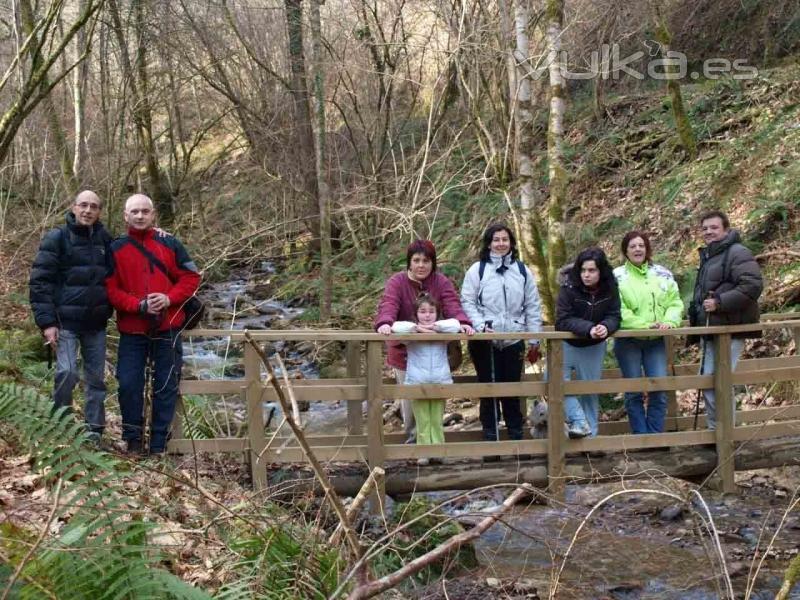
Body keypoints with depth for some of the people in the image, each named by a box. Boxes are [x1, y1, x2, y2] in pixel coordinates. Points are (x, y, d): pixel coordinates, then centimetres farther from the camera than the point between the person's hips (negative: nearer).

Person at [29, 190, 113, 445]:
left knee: (96, 377, 6)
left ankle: (94, 431, 14)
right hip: (66, 321, -4)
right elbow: (40, 280, -7)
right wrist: (46, 321, -14)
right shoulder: (57, 238, -4)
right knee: (67, 372, -14)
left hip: (96, 323, 4)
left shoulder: (105, 239, 8)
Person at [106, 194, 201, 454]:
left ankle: (158, 445, 15)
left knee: (166, 386, 4)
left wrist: (169, 298, -14)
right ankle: (133, 439, 16)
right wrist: (139, 305, -18)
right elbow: (111, 289, -3)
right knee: (129, 384, -2)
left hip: (168, 327, 0)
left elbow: (191, 277, 2)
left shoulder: (170, 244, 3)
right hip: (132, 330, 0)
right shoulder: (116, 249, 2)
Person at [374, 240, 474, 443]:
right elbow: (388, 305, -25)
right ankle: (412, 437, 24)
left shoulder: (442, 283, -4)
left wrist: (463, 323, -38)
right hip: (404, 351, -1)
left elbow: (452, 306, -17)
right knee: (409, 396, 6)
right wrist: (384, 323, -46)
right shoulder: (396, 282, -9)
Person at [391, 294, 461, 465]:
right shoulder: (412, 333, 1)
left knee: (437, 421, 6)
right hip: (417, 383, -1)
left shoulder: (442, 331, 5)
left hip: (440, 382, 1)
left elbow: (455, 324, -12)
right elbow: (396, 327, -15)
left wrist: (434, 327, -16)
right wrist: (418, 328, -19)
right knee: (422, 421, 1)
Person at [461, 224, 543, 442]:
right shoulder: (477, 270, 0)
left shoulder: (522, 271, 7)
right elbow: (467, 302, -2)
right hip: (484, 342, -2)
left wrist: (534, 340, 6)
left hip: (514, 341, 2)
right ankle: (490, 436, 14)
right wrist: (480, 325, -17)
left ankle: (516, 435, 20)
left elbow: (533, 307, 9)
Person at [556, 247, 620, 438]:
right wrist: (588, 328, -40)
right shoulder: (569, 288, -23)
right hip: (567, 344, -2)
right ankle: (579, 422, -11)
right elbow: (562, 320, -26)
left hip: (594, 348, 2)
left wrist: (606, 327, -38)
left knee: (590, 390, 9)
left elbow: (614, 316, -14)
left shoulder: (610, 290, -15)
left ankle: (590, 435, 19)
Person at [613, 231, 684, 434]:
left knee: (660, 389, -1)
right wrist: (644, 325, -19)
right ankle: (641, 437, 12)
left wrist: (669, 322, -14)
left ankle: (655, 436, 9)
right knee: (634, 392, 3)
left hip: (656, 341, 3)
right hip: (628, 341, -3)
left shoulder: (662, 274, 8)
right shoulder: (617, 276, -3)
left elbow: (675, 303, 5)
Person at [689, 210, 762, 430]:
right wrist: (695, 316, 20)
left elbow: (753, 286, -22)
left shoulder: (738, 254, -10)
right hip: (709, 330, 10)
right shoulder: (707, 257, 20)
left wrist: (720, 302, -24)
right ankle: (714, 430, 21)